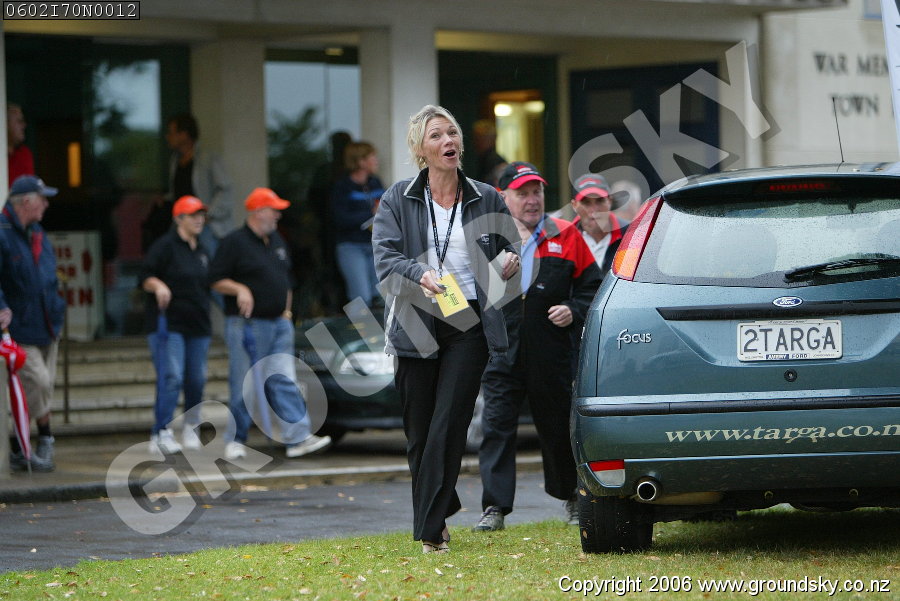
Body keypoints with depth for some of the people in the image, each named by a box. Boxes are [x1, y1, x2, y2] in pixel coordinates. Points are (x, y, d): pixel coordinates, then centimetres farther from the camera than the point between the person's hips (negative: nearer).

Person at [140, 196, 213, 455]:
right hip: (169, 324, -7)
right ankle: (161, 434, -16)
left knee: (197, 380, 8)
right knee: (171, 379, -15)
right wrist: (158, 286, -28)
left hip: (198, 326, 7)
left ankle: (191, 428, 23)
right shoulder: (165, 246, -5)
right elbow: (145, 277, -8)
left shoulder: (202, 251, 18)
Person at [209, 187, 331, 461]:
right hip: (247, 324, -6)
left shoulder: (277, 241, 17)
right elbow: (217, 280, -8)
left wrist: (286, 310, 17)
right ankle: (235, 440, 7)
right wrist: (240, 289, -22)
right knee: (244, 386, -3)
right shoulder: (234, 242, -6)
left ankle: (298, 438, -7)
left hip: (279, 324, 7)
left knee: (285, 382, -1)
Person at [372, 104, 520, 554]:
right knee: (419, 431, 5)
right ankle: (439, 511, 27)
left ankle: (429, 529, -10)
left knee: (448, 427, -10)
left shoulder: (486, 199, 9)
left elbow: (507, 248, 21)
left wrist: (511, 260, -4)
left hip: (469, 325, 0)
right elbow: (386, 259, -4)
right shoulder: (398, 200, 5)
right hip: (415, 326, 0)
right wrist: (420, 275, -25)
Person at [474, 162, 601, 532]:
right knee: (497, 427, -7)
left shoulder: (565, 237, 7)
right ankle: (494, 508, -7)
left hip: (552, 353, 1)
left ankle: (572, 495, 31)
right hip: (501, 352, 0)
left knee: (557, 427, 12)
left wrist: (574, 311, -7)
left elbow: (591, 286, 11)